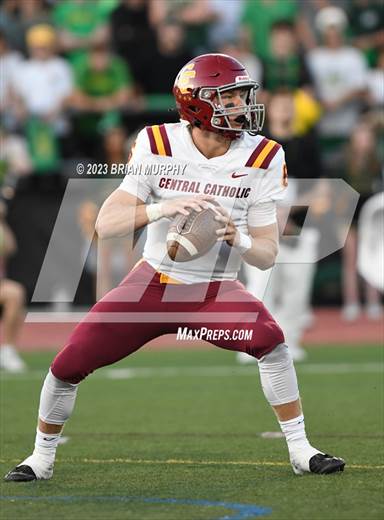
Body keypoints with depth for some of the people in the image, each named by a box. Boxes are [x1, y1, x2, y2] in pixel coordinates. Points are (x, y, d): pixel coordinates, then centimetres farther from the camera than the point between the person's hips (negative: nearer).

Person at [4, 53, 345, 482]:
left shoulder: (261, 159, -11)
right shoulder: (159, 147, -13)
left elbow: (267, 256, -8)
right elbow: (105, 224, -18)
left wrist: (237, 238, -31)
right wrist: (162, 209, -35)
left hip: (216, 290, 0)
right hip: (152, 284, 0)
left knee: (270, 340, -28)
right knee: (70, 363, -7)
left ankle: (300, 451, -15)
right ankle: (42, 458, 17)